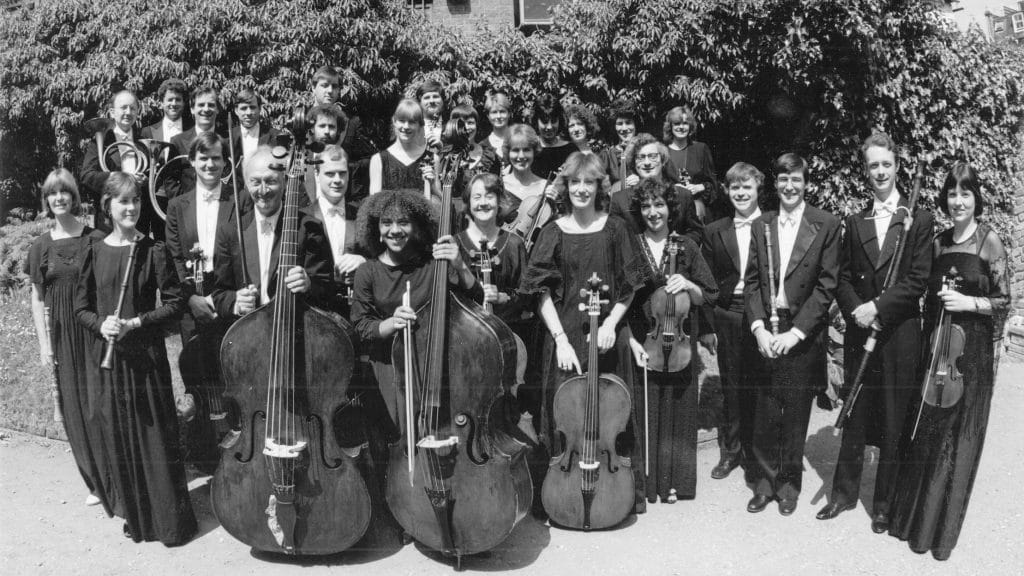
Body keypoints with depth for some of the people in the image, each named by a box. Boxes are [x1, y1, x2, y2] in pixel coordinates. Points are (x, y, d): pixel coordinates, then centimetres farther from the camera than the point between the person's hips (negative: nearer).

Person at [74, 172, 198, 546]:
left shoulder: (152, 251, -4)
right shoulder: (95, 252, 4)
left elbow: (175, 304, -4)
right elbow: (81, 307, 9)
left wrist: (136, 323, -15)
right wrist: (101, 325, -10)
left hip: (146, 356, -3)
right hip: (106, 358, 3)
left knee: (156, 437, 1)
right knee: (118, 437, 9)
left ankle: (171, 520, 13)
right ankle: (134, 515, 25)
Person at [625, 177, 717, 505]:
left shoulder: (686, 248, 4)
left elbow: (709, 297, 5)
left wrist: (688, 285, -15)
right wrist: (632, 341, -11)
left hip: (680, 346, 2)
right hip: (640, 346, -1)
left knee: (678, 415, 9)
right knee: (643, 417, 3)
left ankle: (674, 483, 23)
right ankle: (642, 484, 17)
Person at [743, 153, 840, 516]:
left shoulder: (826, 225, -1)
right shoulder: (761, 226, 9)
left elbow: (827, 285, -6)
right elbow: (752, 282, 7)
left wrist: (795, 332, -12)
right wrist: (759, 327, -7)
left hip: (803, 334, -2)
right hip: (765, 332, 2)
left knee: (796, 415, 7)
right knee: (764, 415, 6)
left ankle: (789, 484, 24)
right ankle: (764, 482, 21)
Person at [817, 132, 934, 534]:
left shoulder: (919, 219, 0)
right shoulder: (855, 222, 11)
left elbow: (919, 280, -8)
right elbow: (843, 277, 7)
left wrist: (877, 307, -16)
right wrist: (856, 309, -10)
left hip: (900, 333, -3)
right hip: (860, 332, 3)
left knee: (894, 422, 5)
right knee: (855, 417, 11)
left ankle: (886, 504, 18)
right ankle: (844, 492, 25)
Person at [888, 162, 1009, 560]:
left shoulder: (989, 241, -5)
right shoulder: (938, 243, 8)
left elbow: (1003, 302, -4)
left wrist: (967, 303, -20)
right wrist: (928, 341, 5)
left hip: (972, 349, -4)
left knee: (958, 437, 4)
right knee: (924, 432, 8)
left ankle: (942, 528, 19)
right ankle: (915, 516, 24)